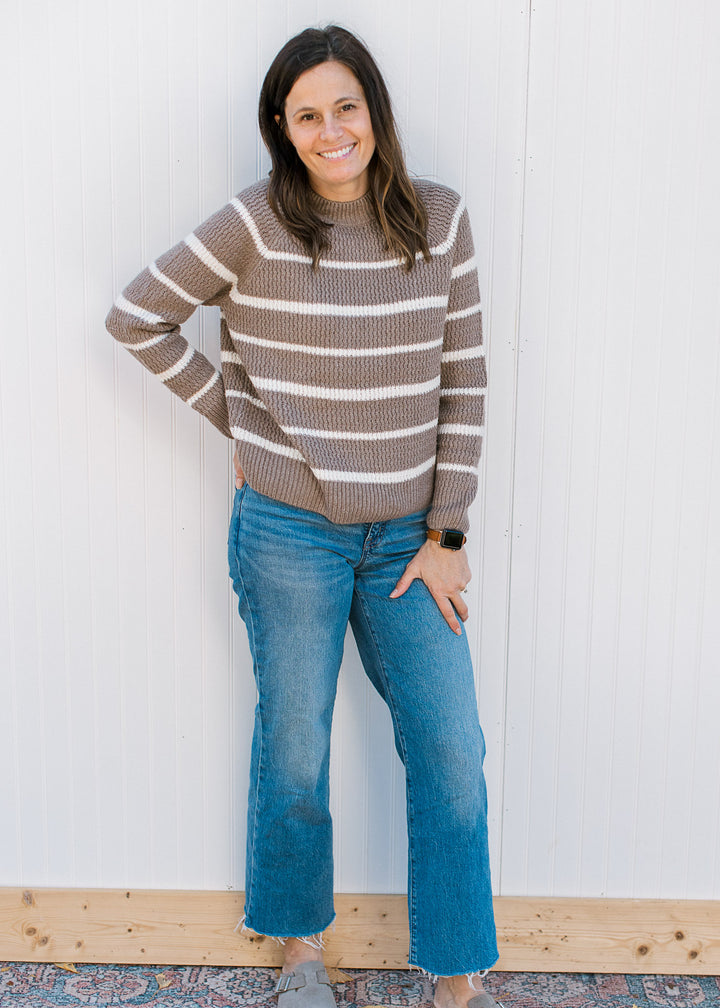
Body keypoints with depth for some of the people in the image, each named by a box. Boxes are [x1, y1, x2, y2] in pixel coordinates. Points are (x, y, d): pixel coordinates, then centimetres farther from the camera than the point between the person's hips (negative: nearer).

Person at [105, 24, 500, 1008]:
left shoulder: (442, 220, -1)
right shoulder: (256, 225, -8)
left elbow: (463, 383, 2)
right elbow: (136, 316, 1)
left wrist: (446, 536, -1)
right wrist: (235, 413, -1)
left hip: (406, 537, 3)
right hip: (289, 533, -2)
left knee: (453, 751, 3)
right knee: (295, 747, 11)